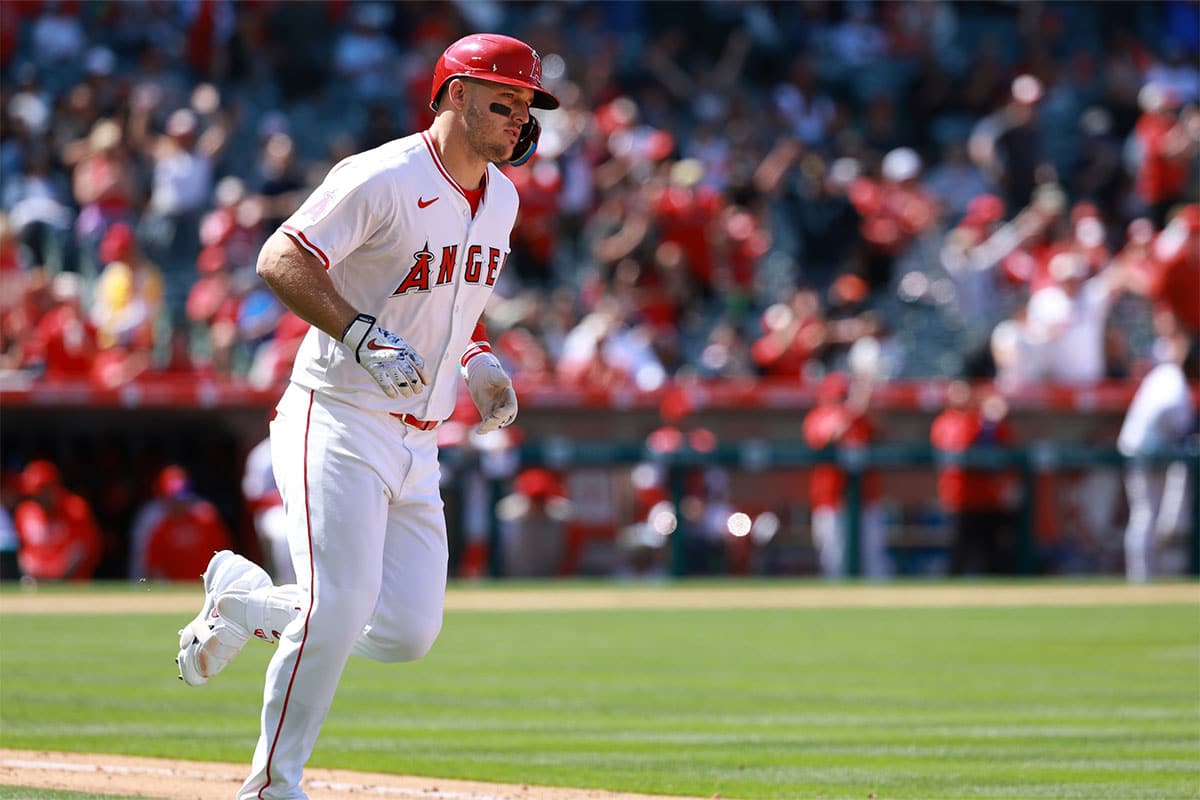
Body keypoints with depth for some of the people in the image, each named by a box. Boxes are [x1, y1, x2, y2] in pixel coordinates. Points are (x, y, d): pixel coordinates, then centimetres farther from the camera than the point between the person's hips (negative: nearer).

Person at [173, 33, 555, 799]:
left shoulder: (501, 198, 10)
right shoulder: (384, 180, -15)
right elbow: (281, 259, -20)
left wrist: (479, 358, 8)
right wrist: (362, 335, -31)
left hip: (417, 446, 8)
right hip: (339, 423, -8)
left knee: (408, 633, 0)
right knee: (340, 610, -18)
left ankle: (246, 600, 24)